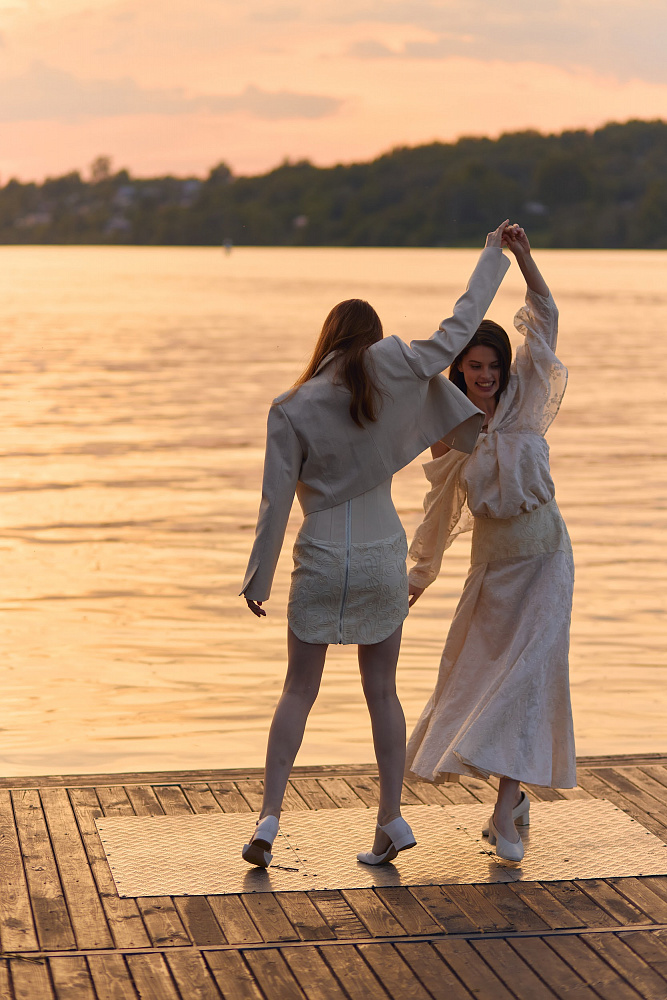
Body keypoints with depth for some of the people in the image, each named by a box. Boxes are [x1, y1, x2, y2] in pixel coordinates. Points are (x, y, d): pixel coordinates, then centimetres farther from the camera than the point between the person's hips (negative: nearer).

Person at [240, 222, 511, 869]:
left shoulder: (292, 410, -8)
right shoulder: (393, 376, -5)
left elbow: (276, 502, -7)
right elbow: (459, 328, 3)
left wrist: (258, 576, 3)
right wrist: (494, 256, 14)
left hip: (321, 562, -2)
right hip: (384, 557, 2)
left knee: (299, 691, 8)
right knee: (381, 691, 12)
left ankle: (269, 817, 0)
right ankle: (391, 818, 12)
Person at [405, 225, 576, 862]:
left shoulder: (523, 401, -6)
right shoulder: (448, 433, -1)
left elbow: (545, 321, -15)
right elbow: (442, 506, 10)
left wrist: (523, 258, -26)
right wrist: (419, 574, 13)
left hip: (542, 560, -3)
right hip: (492, 567, 3)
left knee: (527, 673, -12)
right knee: (479, 675, 8)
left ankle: (506, 815, -12)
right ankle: (515, 797, 28)